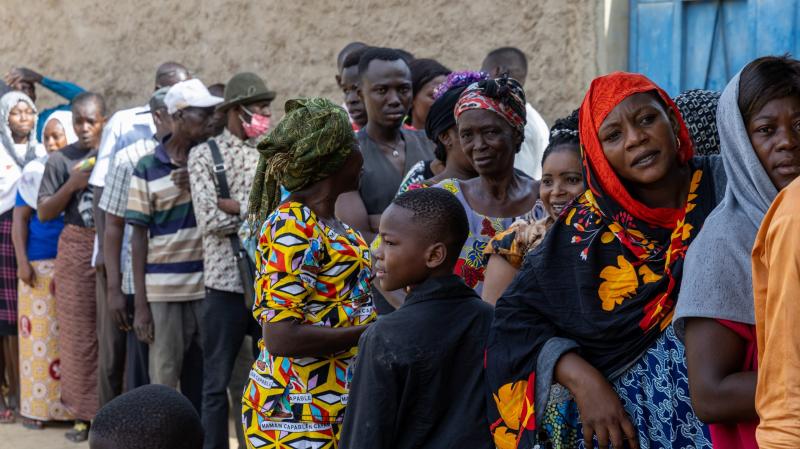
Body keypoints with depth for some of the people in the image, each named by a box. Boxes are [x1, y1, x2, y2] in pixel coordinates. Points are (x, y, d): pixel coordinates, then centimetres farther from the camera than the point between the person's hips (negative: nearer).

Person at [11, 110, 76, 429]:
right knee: (39, 334, 0)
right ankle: (36, 406, 3)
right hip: (40, 263, 0)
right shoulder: (35, 171, 7)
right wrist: (22, 261, -4)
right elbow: (21, 218, 5)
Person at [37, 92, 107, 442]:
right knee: (79, 332, 1)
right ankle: (83, 413, 7)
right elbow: (43, 213, 2)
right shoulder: (61, 160, 3)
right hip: (77, 249, 0)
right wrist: (72, 185, -10)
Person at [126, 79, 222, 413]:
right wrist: (140, 304, -3)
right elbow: (139, 237, 0)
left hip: (208, 288, 3)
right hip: (164, 291, -2)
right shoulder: (148, 169, 0)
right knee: (164, 382, 3)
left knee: (203, 381, 8)